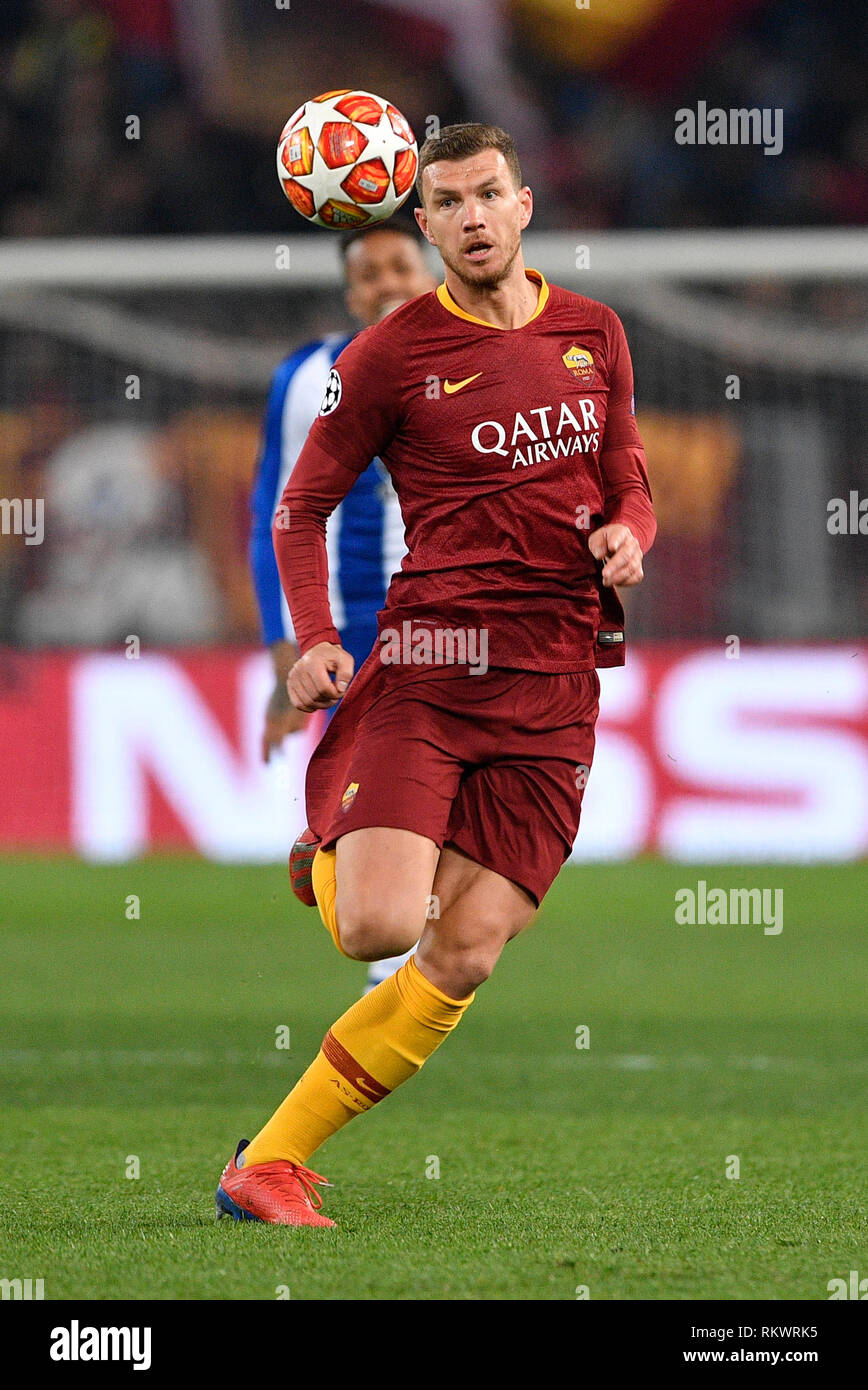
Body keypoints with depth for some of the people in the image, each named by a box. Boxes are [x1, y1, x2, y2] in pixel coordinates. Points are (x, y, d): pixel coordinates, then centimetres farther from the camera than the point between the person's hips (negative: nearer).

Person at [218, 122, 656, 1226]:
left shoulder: (594, 334, 13)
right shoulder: (392, 353, 0)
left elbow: (629, 483, 23)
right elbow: (302, 505, 7)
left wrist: (627, 534, -1)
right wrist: (314, 644, -6)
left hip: (555, 684, 4)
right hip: (429, 662, -3)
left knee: (463, 960, -5)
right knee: (381, 926, -20)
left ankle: (269, 1161, 3)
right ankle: (329, 853, 17)